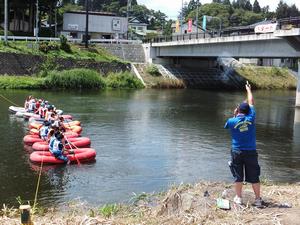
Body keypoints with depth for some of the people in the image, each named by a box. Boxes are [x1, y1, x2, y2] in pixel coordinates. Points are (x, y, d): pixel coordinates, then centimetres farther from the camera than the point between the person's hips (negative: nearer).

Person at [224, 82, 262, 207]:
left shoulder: (232, 121, -9)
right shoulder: (251, 118, -8)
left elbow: (227, 125, 17)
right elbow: (251, 103, 8)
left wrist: (234, 115, 16)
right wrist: (248, 89, 21)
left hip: (237, 152, 0)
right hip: (251, 152, 0)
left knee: (238, 177, 11)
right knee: (254, 177, 8)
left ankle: (238, 198, 18)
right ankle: (258, 199, 13)